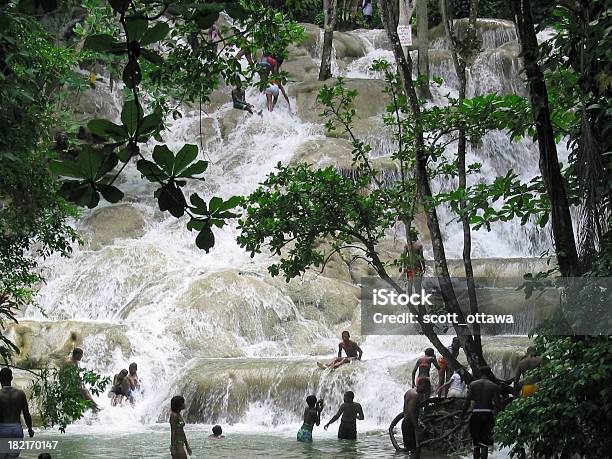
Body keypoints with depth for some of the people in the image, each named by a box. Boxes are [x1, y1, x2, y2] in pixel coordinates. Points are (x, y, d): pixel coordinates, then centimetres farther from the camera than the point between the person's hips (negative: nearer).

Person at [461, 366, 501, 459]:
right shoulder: (494, 386, 2)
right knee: (485, 443, 0)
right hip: (488, 414, -1)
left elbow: (467, 401, -3)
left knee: (476, 442, 14)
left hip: (476, 413, 1)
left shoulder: (473, 384, 4)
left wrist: (462, 414, 6)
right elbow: (497, 404, -5)